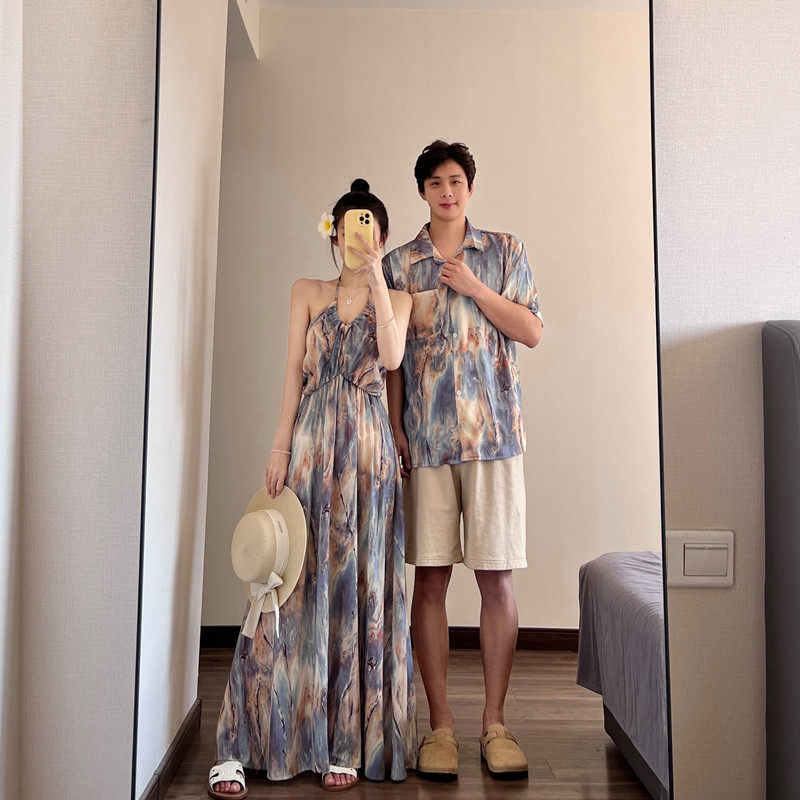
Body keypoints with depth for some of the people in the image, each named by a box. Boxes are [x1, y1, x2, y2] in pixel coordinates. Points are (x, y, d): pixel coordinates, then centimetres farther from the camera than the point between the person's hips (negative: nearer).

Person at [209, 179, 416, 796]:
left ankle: (347, 742, 13)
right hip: (312, 439, 0)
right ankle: (247, 742, 7)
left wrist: (375, 273, -9)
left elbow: (391, 357, -8)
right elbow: (294, 371, 5)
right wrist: (281, 447, -4)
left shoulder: (397, 299, 12)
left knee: (360, 582, 2)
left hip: (369, 444, 1)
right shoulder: (308, 292, 12)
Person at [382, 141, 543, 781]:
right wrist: (394, 427, 1)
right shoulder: (400, 263, 13)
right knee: (430, 578, 1)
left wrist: (471, 285, -4)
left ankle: (495, 723, 13)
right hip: (424, 437, 1)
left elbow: (532, 331, 4)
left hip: (493, 432, 0)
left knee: (497, 578, 0)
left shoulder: (505, 250, 12)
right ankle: (441, 725, 13)